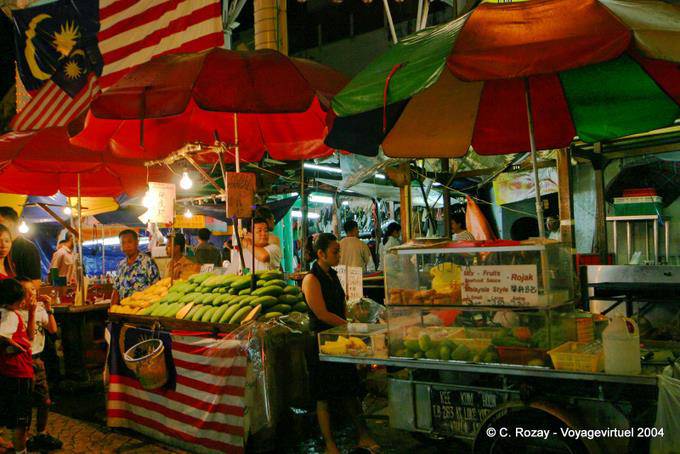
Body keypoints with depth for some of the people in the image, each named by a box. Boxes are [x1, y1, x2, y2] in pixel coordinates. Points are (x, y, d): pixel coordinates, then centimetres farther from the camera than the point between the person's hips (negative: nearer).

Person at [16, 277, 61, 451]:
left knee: (44, 401, 16)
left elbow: (53, 330, -2)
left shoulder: (40, 308, 2)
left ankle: (42, 434, 32)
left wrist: (49, 309, -11)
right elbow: (29, 337, -23)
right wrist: (31, 311, -29)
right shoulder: (18, 314, -18)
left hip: (37, 360, 7)